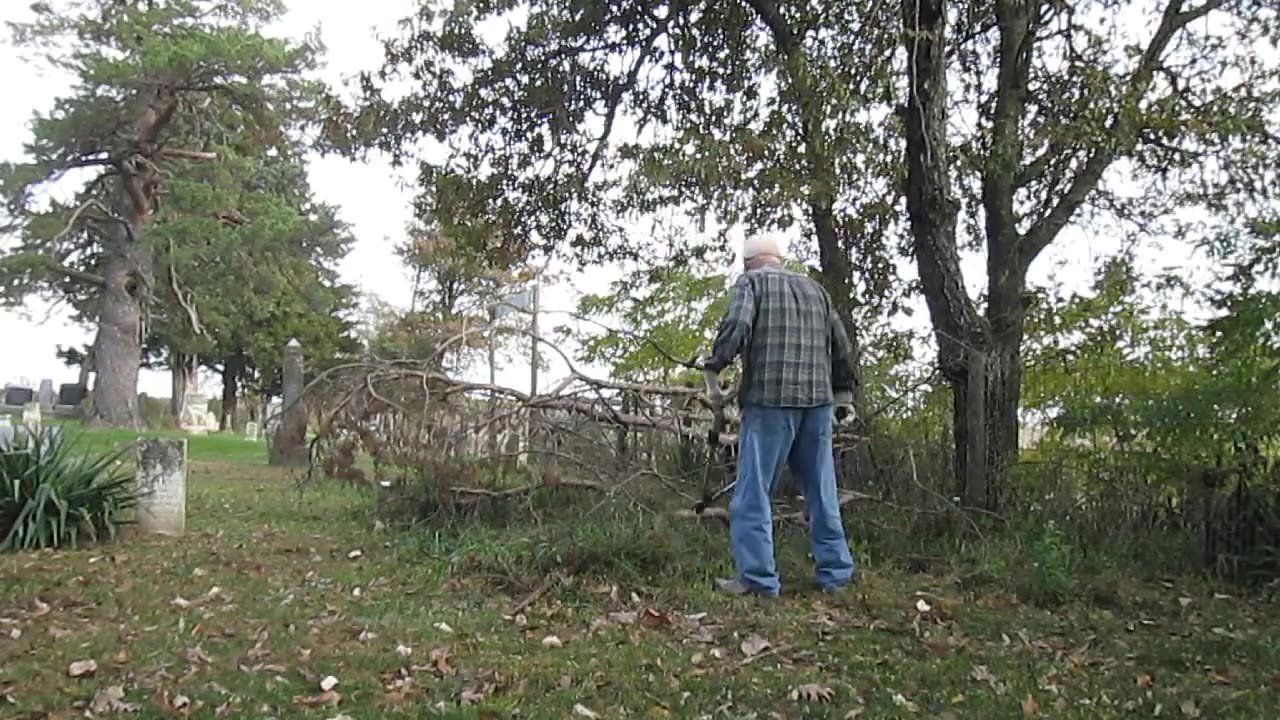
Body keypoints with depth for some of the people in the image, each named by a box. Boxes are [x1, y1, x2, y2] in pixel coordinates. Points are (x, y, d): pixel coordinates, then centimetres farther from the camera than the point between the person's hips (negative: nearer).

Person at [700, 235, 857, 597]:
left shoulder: (751, 282, 5)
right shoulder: (813, 288, 21)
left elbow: (736, 327, -14)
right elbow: (841, 344, 20)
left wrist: (715, 362, 0)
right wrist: (843, 392, 27)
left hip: (769, 400, -5)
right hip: (818, 400, 6)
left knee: (754, 492, 0)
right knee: (821, 491, 12)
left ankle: (757, 577, -1)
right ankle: (835, 573, 17)